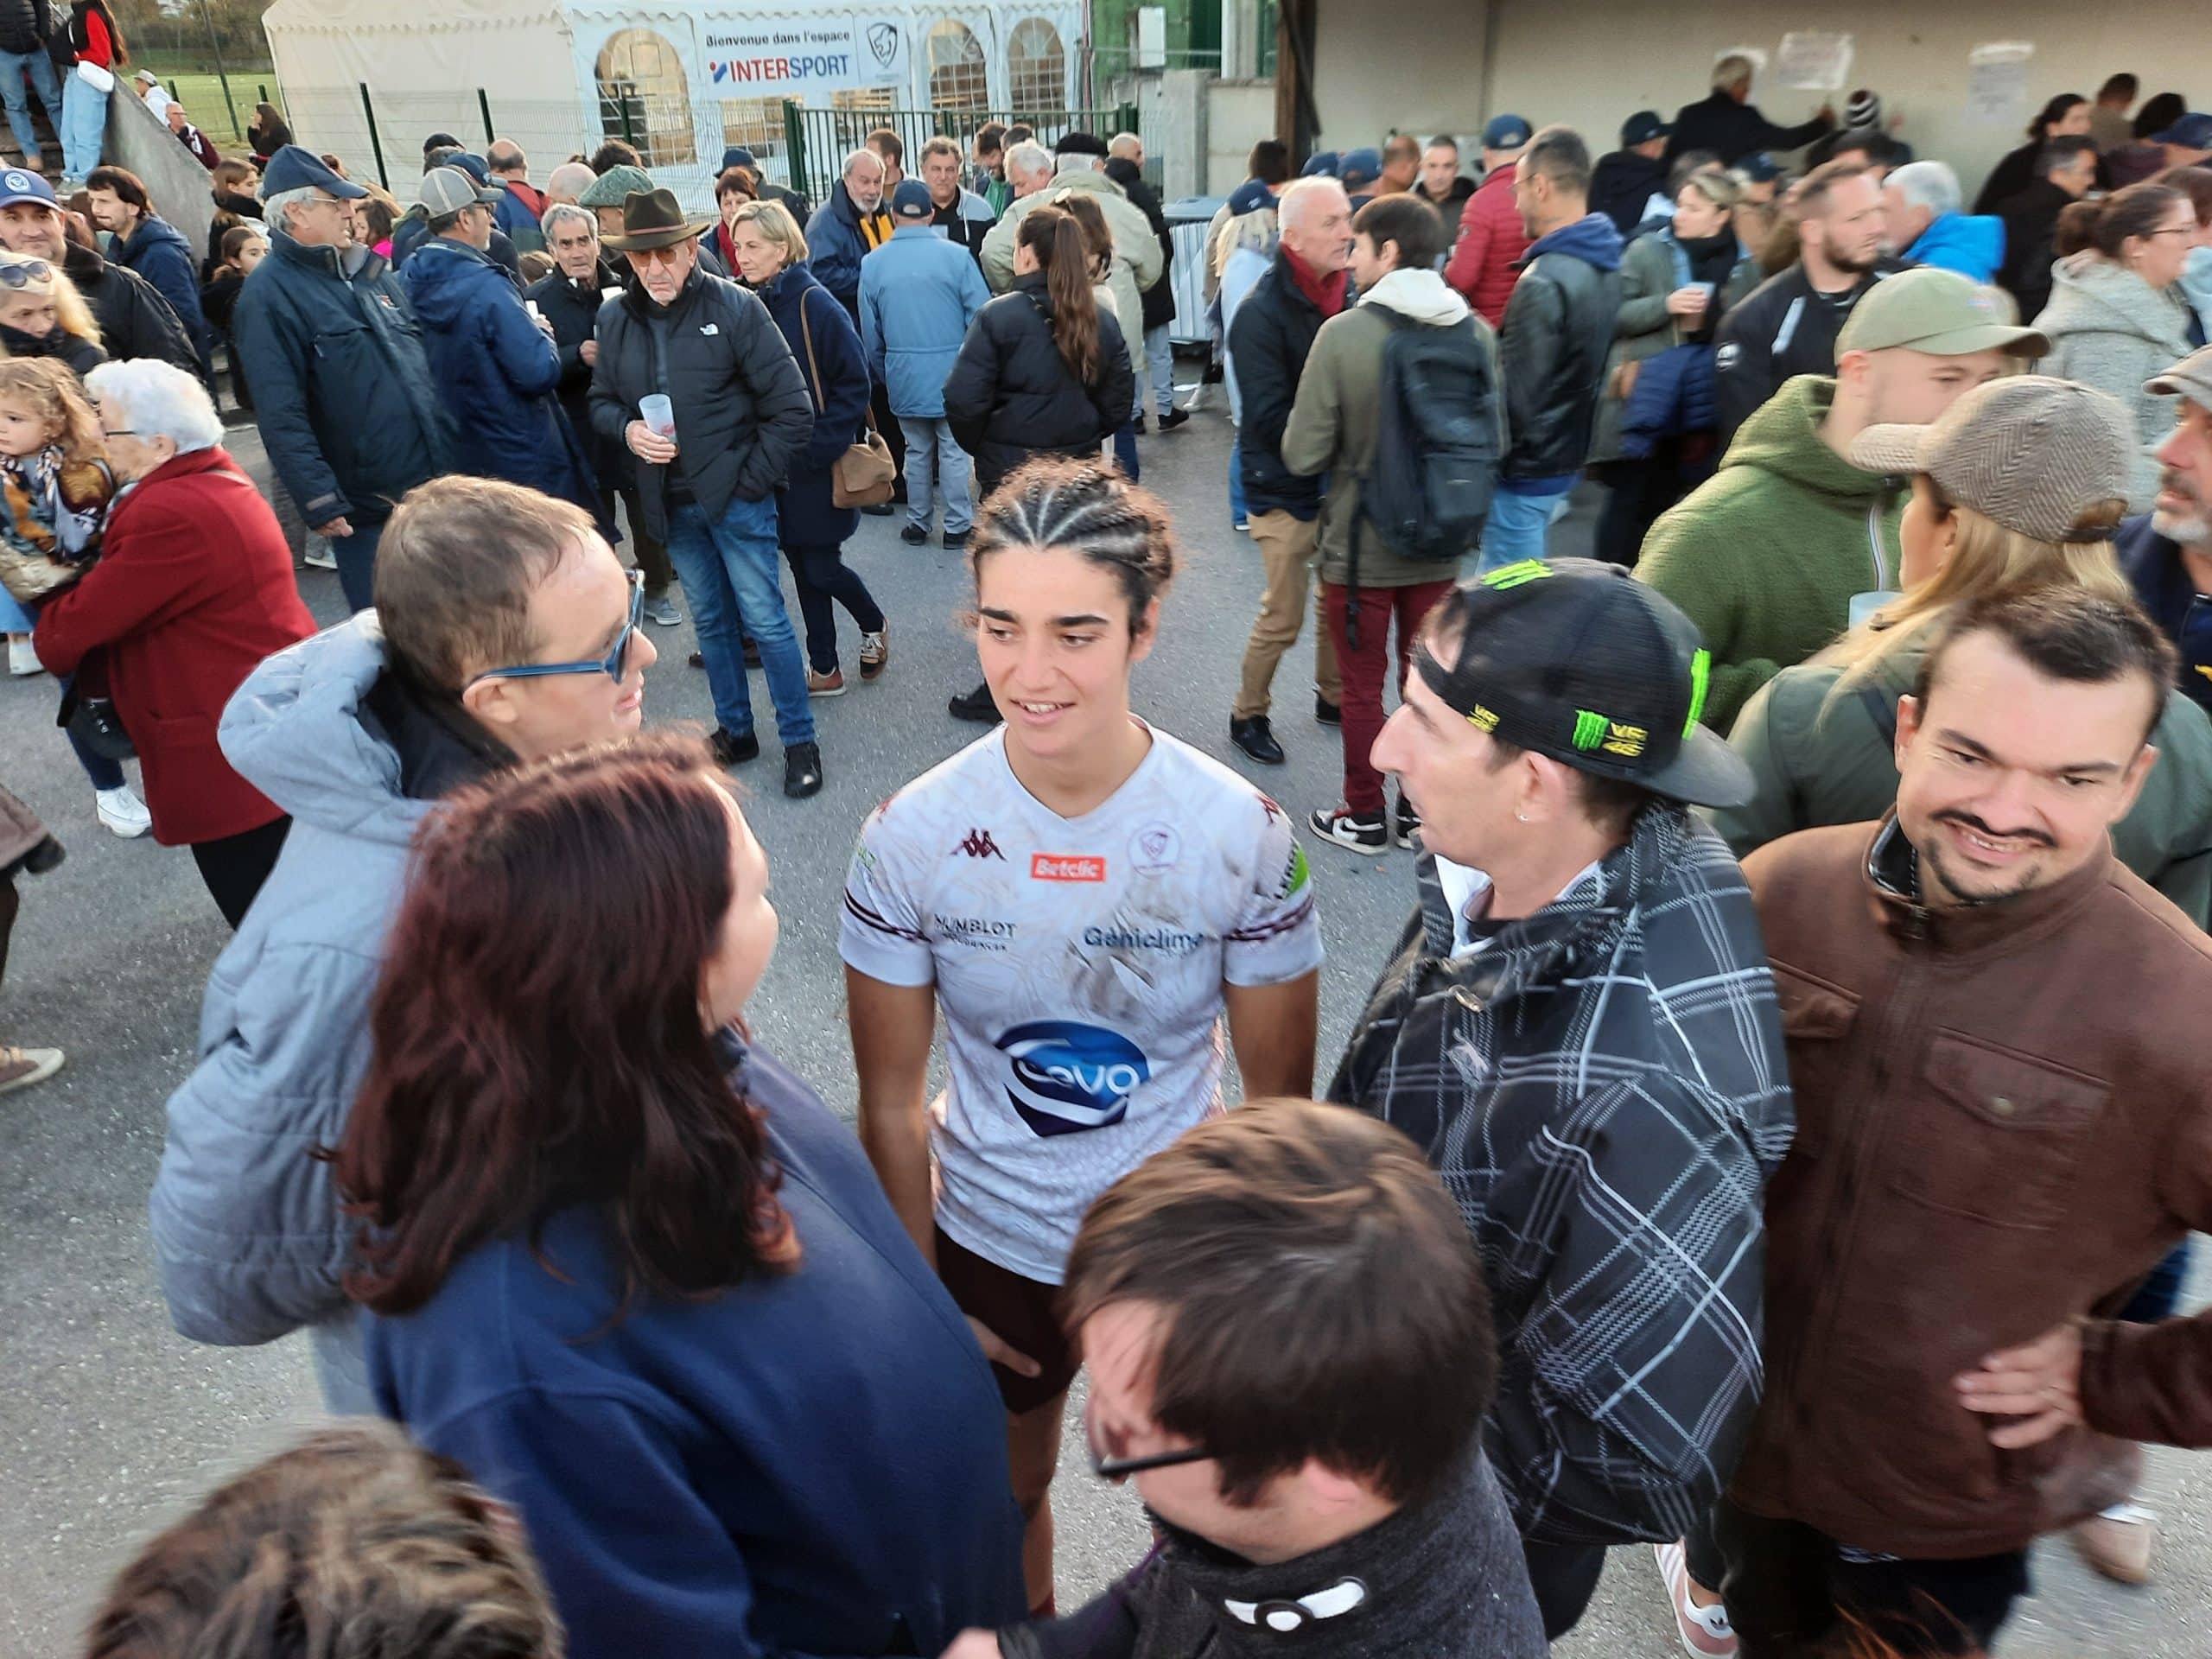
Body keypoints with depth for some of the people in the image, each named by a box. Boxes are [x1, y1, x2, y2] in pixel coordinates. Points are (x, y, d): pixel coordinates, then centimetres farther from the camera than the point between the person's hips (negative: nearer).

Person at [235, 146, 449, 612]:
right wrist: (319, 501, -21)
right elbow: (280, 411, -15)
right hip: (365, 507, -7)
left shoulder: (372, 272, 14)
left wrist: (452, 449, 17)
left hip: (433, 482, 7)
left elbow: (421, 361, 21)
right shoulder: (270, 293, -8)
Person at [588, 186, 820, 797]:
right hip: (671, 502, 5)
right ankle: (735, 730, 30)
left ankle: (799, 740, 11)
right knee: (710, 622, 15)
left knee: (765, 619, -2)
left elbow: (792, 408, -10)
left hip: (735, 496, -4)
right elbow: (601, 401, 13)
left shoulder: (735, 306, -10)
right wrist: (627, 429, -9)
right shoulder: (615, 317, 2)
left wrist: (753, 479, -12)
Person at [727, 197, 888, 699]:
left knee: (821, 566, -1)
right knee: (802, 564, 11)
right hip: (772, 465, 6)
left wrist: (819, 447, -17)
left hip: (817, 467, -6)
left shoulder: (813, 304, -13)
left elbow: (853, 384, -13)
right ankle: (824, 670, 22)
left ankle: (874, 625, 29)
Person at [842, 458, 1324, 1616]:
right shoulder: (909, 836, -19)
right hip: (990, 1247, 1)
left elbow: (1279, 1095, -9)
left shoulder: (1243, 834, -21)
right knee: (1005, 1497, 27)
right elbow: (892, 1102, -7)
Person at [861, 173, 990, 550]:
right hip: (953, 373, -2)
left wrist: (884, 375, 19)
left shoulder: (872, 263, -2)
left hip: (904, 376, 3)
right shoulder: (957, 256, -10)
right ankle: (958, 526, 11)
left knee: (917, 450, 16)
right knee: (954, 451, 7)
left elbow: (870, 333, 5)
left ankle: (918, 523, 24)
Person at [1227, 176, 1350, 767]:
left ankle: (1332, 696, 39)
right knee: (1283, 617, 1)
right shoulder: (1262, 312, -18)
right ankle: (1248, 714, 22)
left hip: (1340, 481, 6)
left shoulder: (1350, 294, 1)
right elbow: (1270, 417, -21)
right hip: (1286, 490, -6)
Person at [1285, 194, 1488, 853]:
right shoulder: (1475, 333, -6)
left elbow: (1303, 455, -17)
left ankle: (1365, 816, 25)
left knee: (1362, 687, 11)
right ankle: (1421, 810, 30)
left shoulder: (1344, 333, -18)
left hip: (1359, 547, -4)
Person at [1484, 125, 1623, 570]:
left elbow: (1515, 390, -21)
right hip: (1567, 457, 9)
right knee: (1523, 583, 22)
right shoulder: (1605, 265, 8)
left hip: (1524, 469, -9)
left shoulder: (1544, 283, -22)